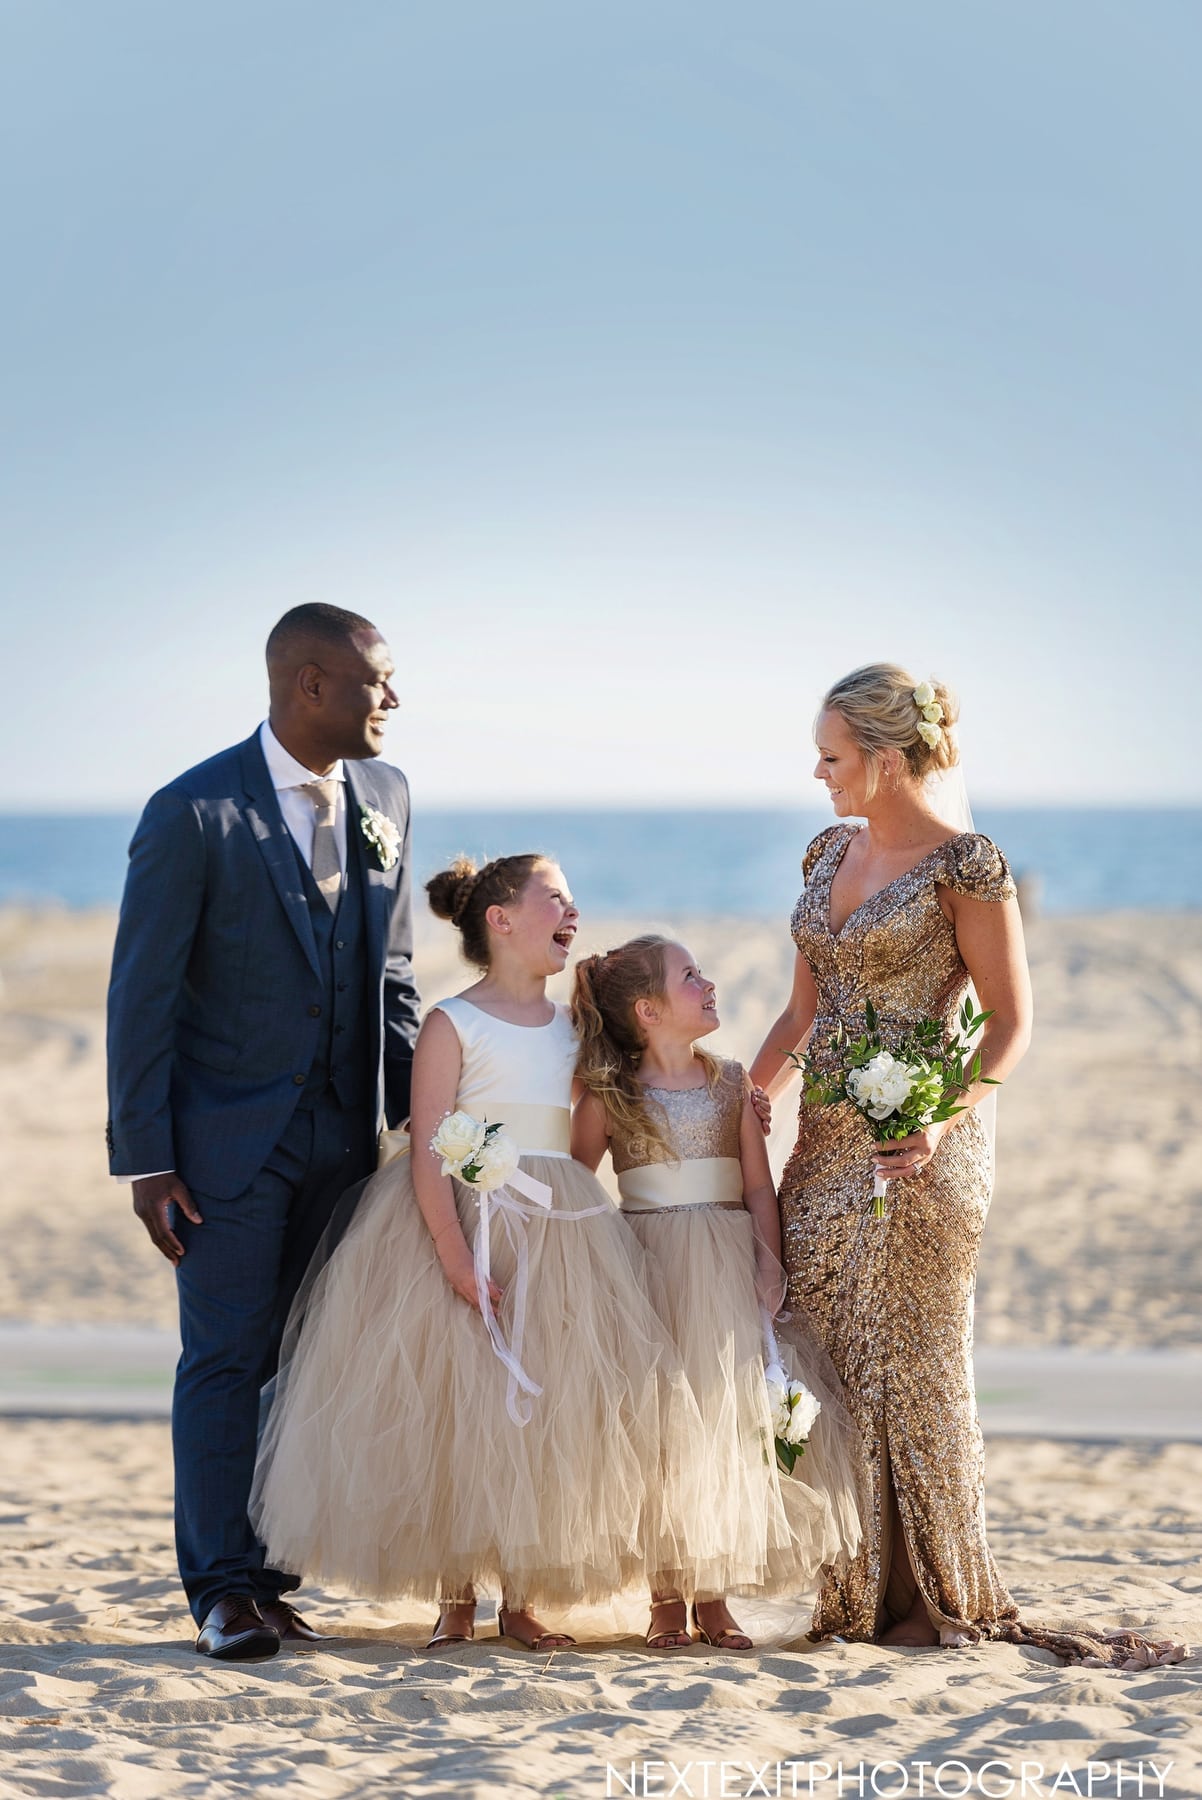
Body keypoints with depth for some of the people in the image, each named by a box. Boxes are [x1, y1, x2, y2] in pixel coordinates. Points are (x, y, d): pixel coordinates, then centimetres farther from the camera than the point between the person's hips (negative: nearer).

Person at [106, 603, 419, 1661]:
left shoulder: (384, 796, 6)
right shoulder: (196, 815, -12)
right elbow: (142, 995, -9)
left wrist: (412, 1114, 8)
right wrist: (146, 1161, -11)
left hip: (344, 1135, 5)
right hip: (230, 1134, -5)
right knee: (226, 1359, -2)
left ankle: (267, 1575, 15)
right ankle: (223, 1589, 6)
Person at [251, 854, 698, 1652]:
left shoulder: (570, 1027, 11)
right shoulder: (453, 1025, -7)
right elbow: (429, 1155, -13)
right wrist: (457, 1259, -20)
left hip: (561, 1233, 5)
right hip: (471, 1222, -5)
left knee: (548, 1414, 4)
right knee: (458, 1414, -2)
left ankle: (522, 1597, 13)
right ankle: (455, 1598, 10)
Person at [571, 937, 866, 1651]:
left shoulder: (731, 1082, 7)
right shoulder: (610, 1095, -1)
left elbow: (759, 1184, 6)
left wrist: (769, 1264, -5)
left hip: (728, 1270, 3)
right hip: (647, 1270, -2)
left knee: (729, 1423, 0)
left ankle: (715, 1596, 10)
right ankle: (667, 1599, 7)